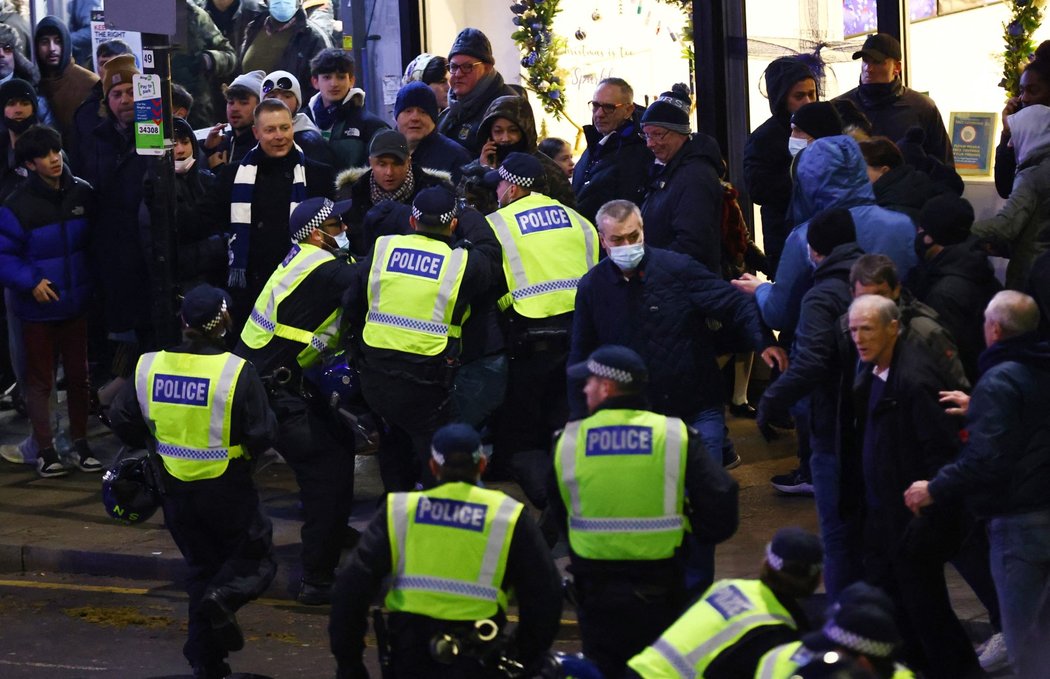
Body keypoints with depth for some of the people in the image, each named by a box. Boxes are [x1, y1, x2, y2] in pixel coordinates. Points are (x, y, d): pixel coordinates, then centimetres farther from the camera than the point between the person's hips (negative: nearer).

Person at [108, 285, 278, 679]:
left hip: (174, 488, 4)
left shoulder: (148, 367, -6)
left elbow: (122, 421, 4)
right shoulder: (237, 372, -19)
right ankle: (224, 598, -16)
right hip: (227, 489, -4)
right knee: (256, 555, 16)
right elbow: (262, 433, -17)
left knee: (201, 567, 19)